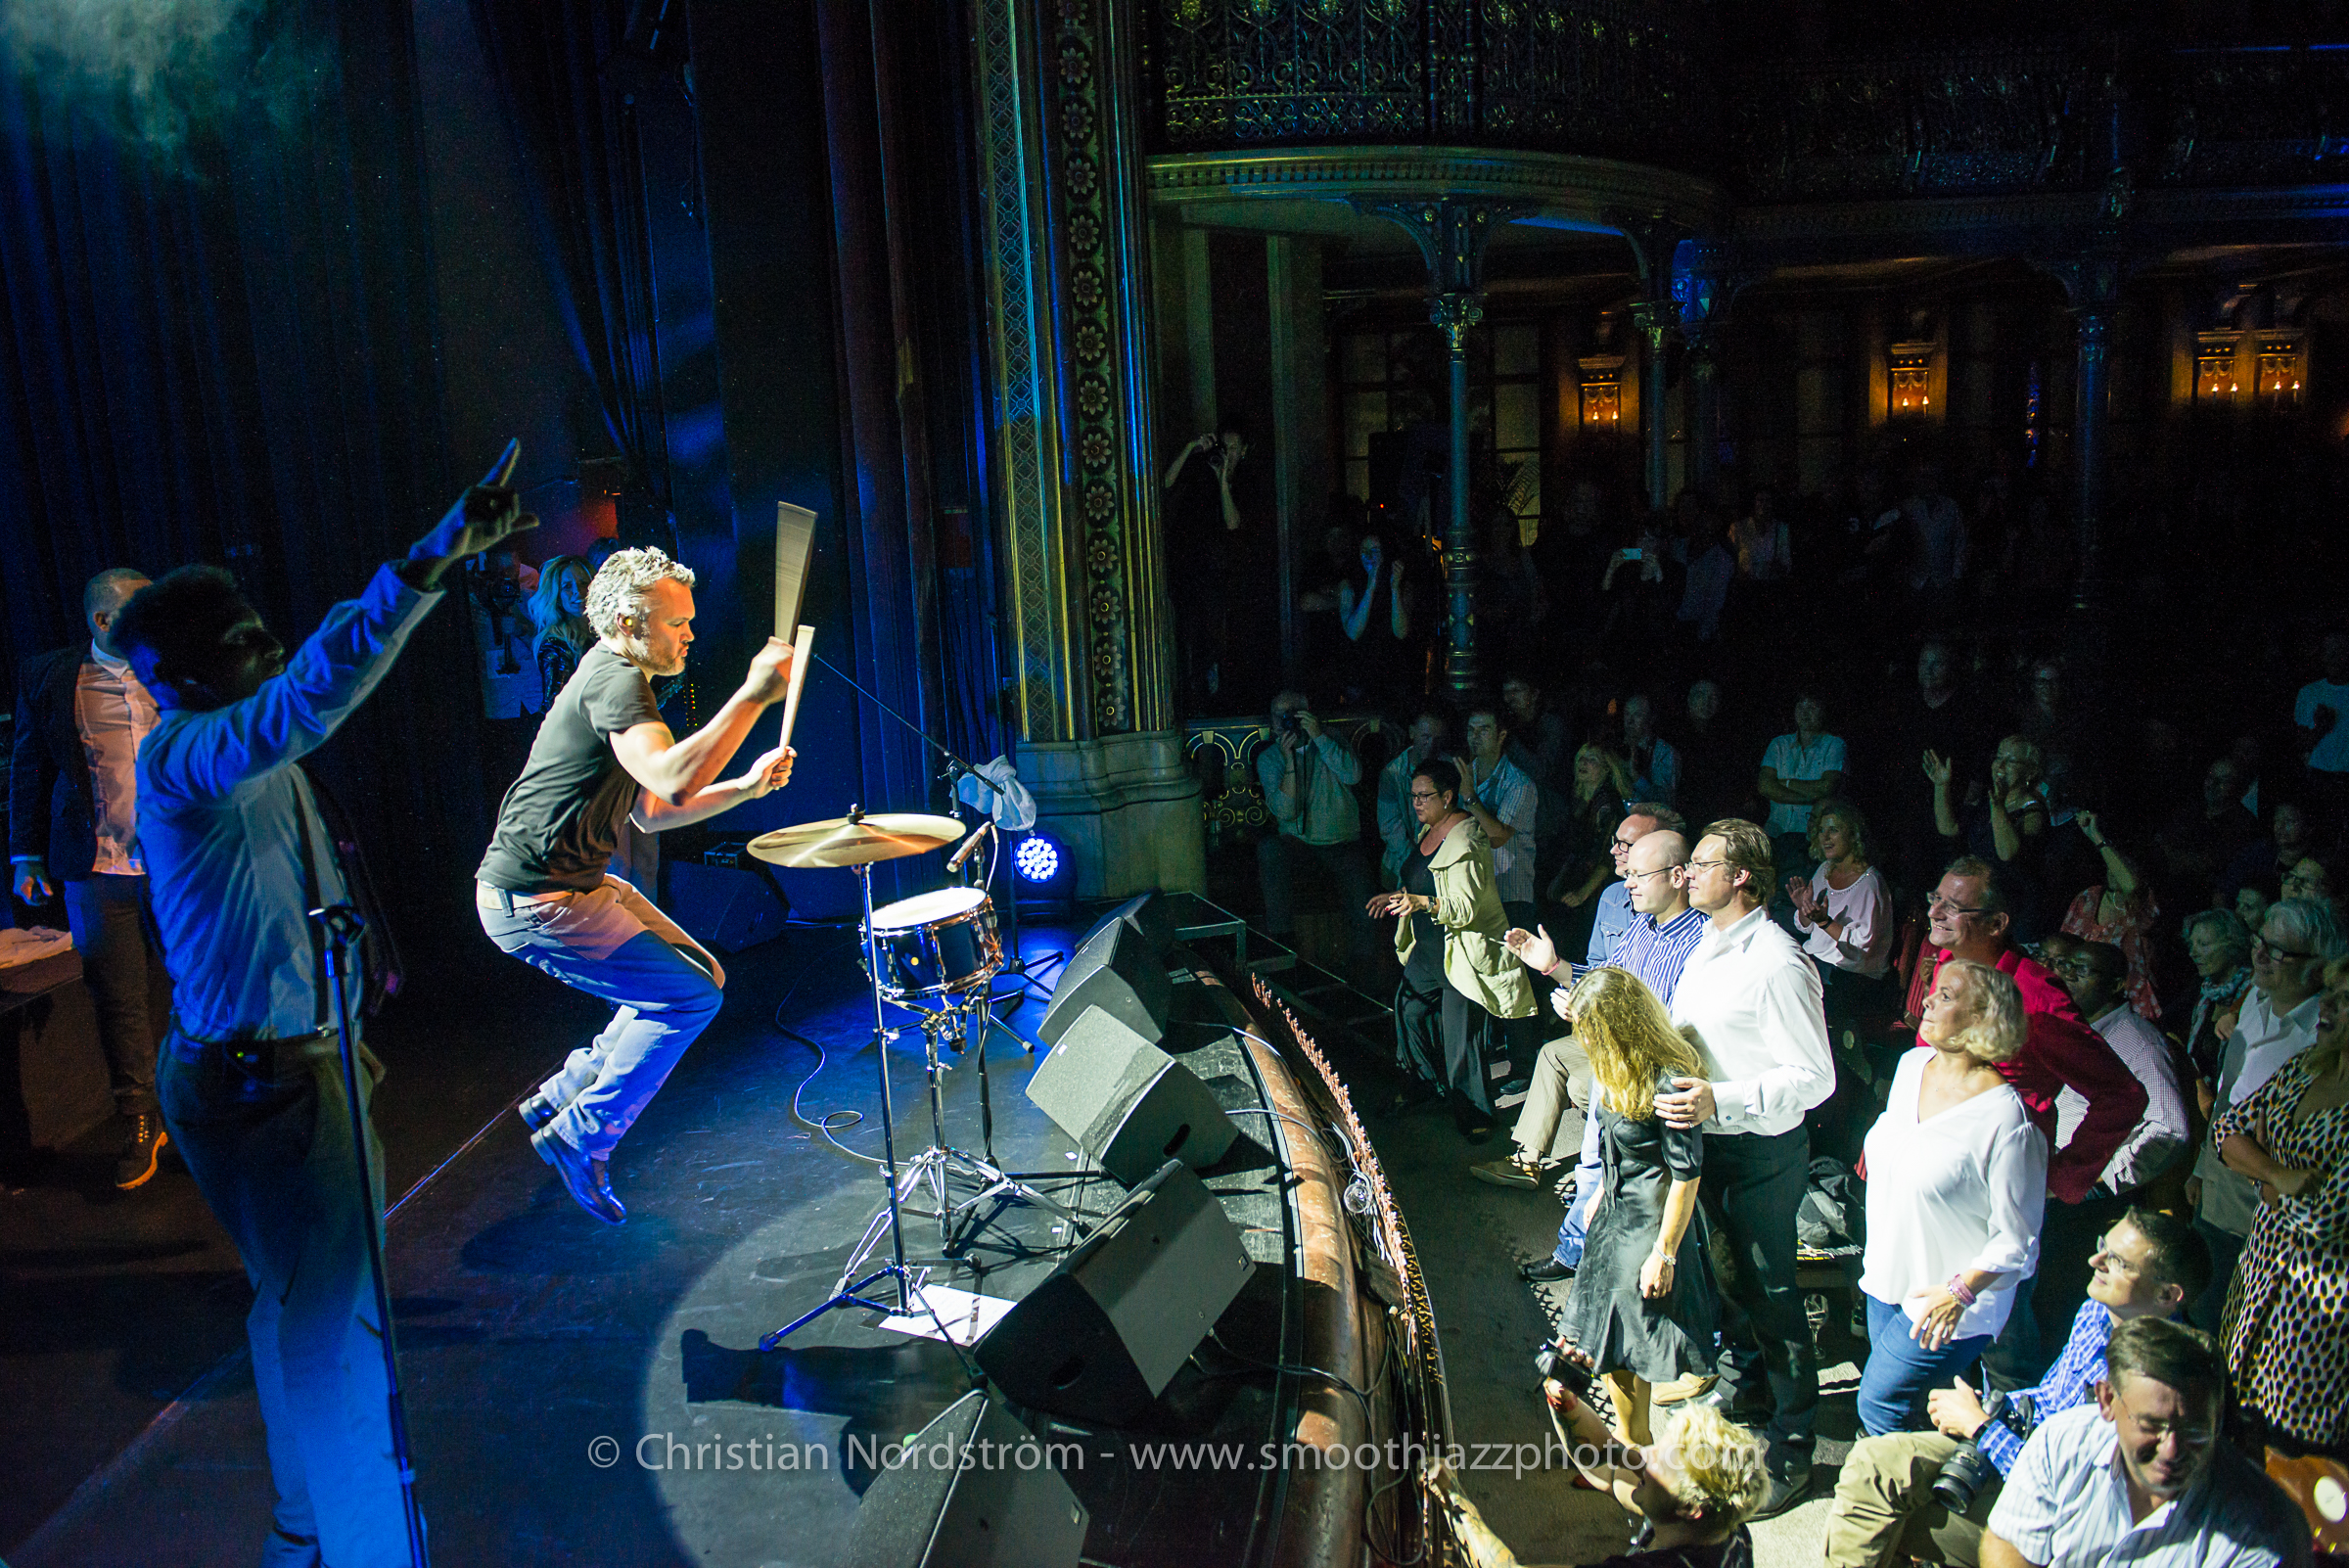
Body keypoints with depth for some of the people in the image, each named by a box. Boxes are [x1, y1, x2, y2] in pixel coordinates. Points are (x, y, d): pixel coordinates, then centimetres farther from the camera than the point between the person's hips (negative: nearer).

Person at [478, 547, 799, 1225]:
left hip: (577, 884, 10)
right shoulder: (614, 679, -17)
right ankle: (579, 1135, 2)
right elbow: (673, 785, -35)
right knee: (691, 996, -11)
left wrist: (745, 787, 8)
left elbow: (651, 813, 19)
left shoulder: (615, 676, 17)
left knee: (701, 976, 13)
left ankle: (558, 1097, 21)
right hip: (534, 903, -10)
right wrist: (754, 695, -35)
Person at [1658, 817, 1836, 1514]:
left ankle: (1791, 1450, 20)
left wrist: (1719, 1101, -33)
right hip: (1707, 1141, 9)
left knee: (1768, 1294, 3)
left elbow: (1812, 1077, -25)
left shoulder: (1778, 964, -24)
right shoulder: (1707, 947, 6)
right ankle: (1741, 1385, 47)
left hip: (1762, 1154, -8)